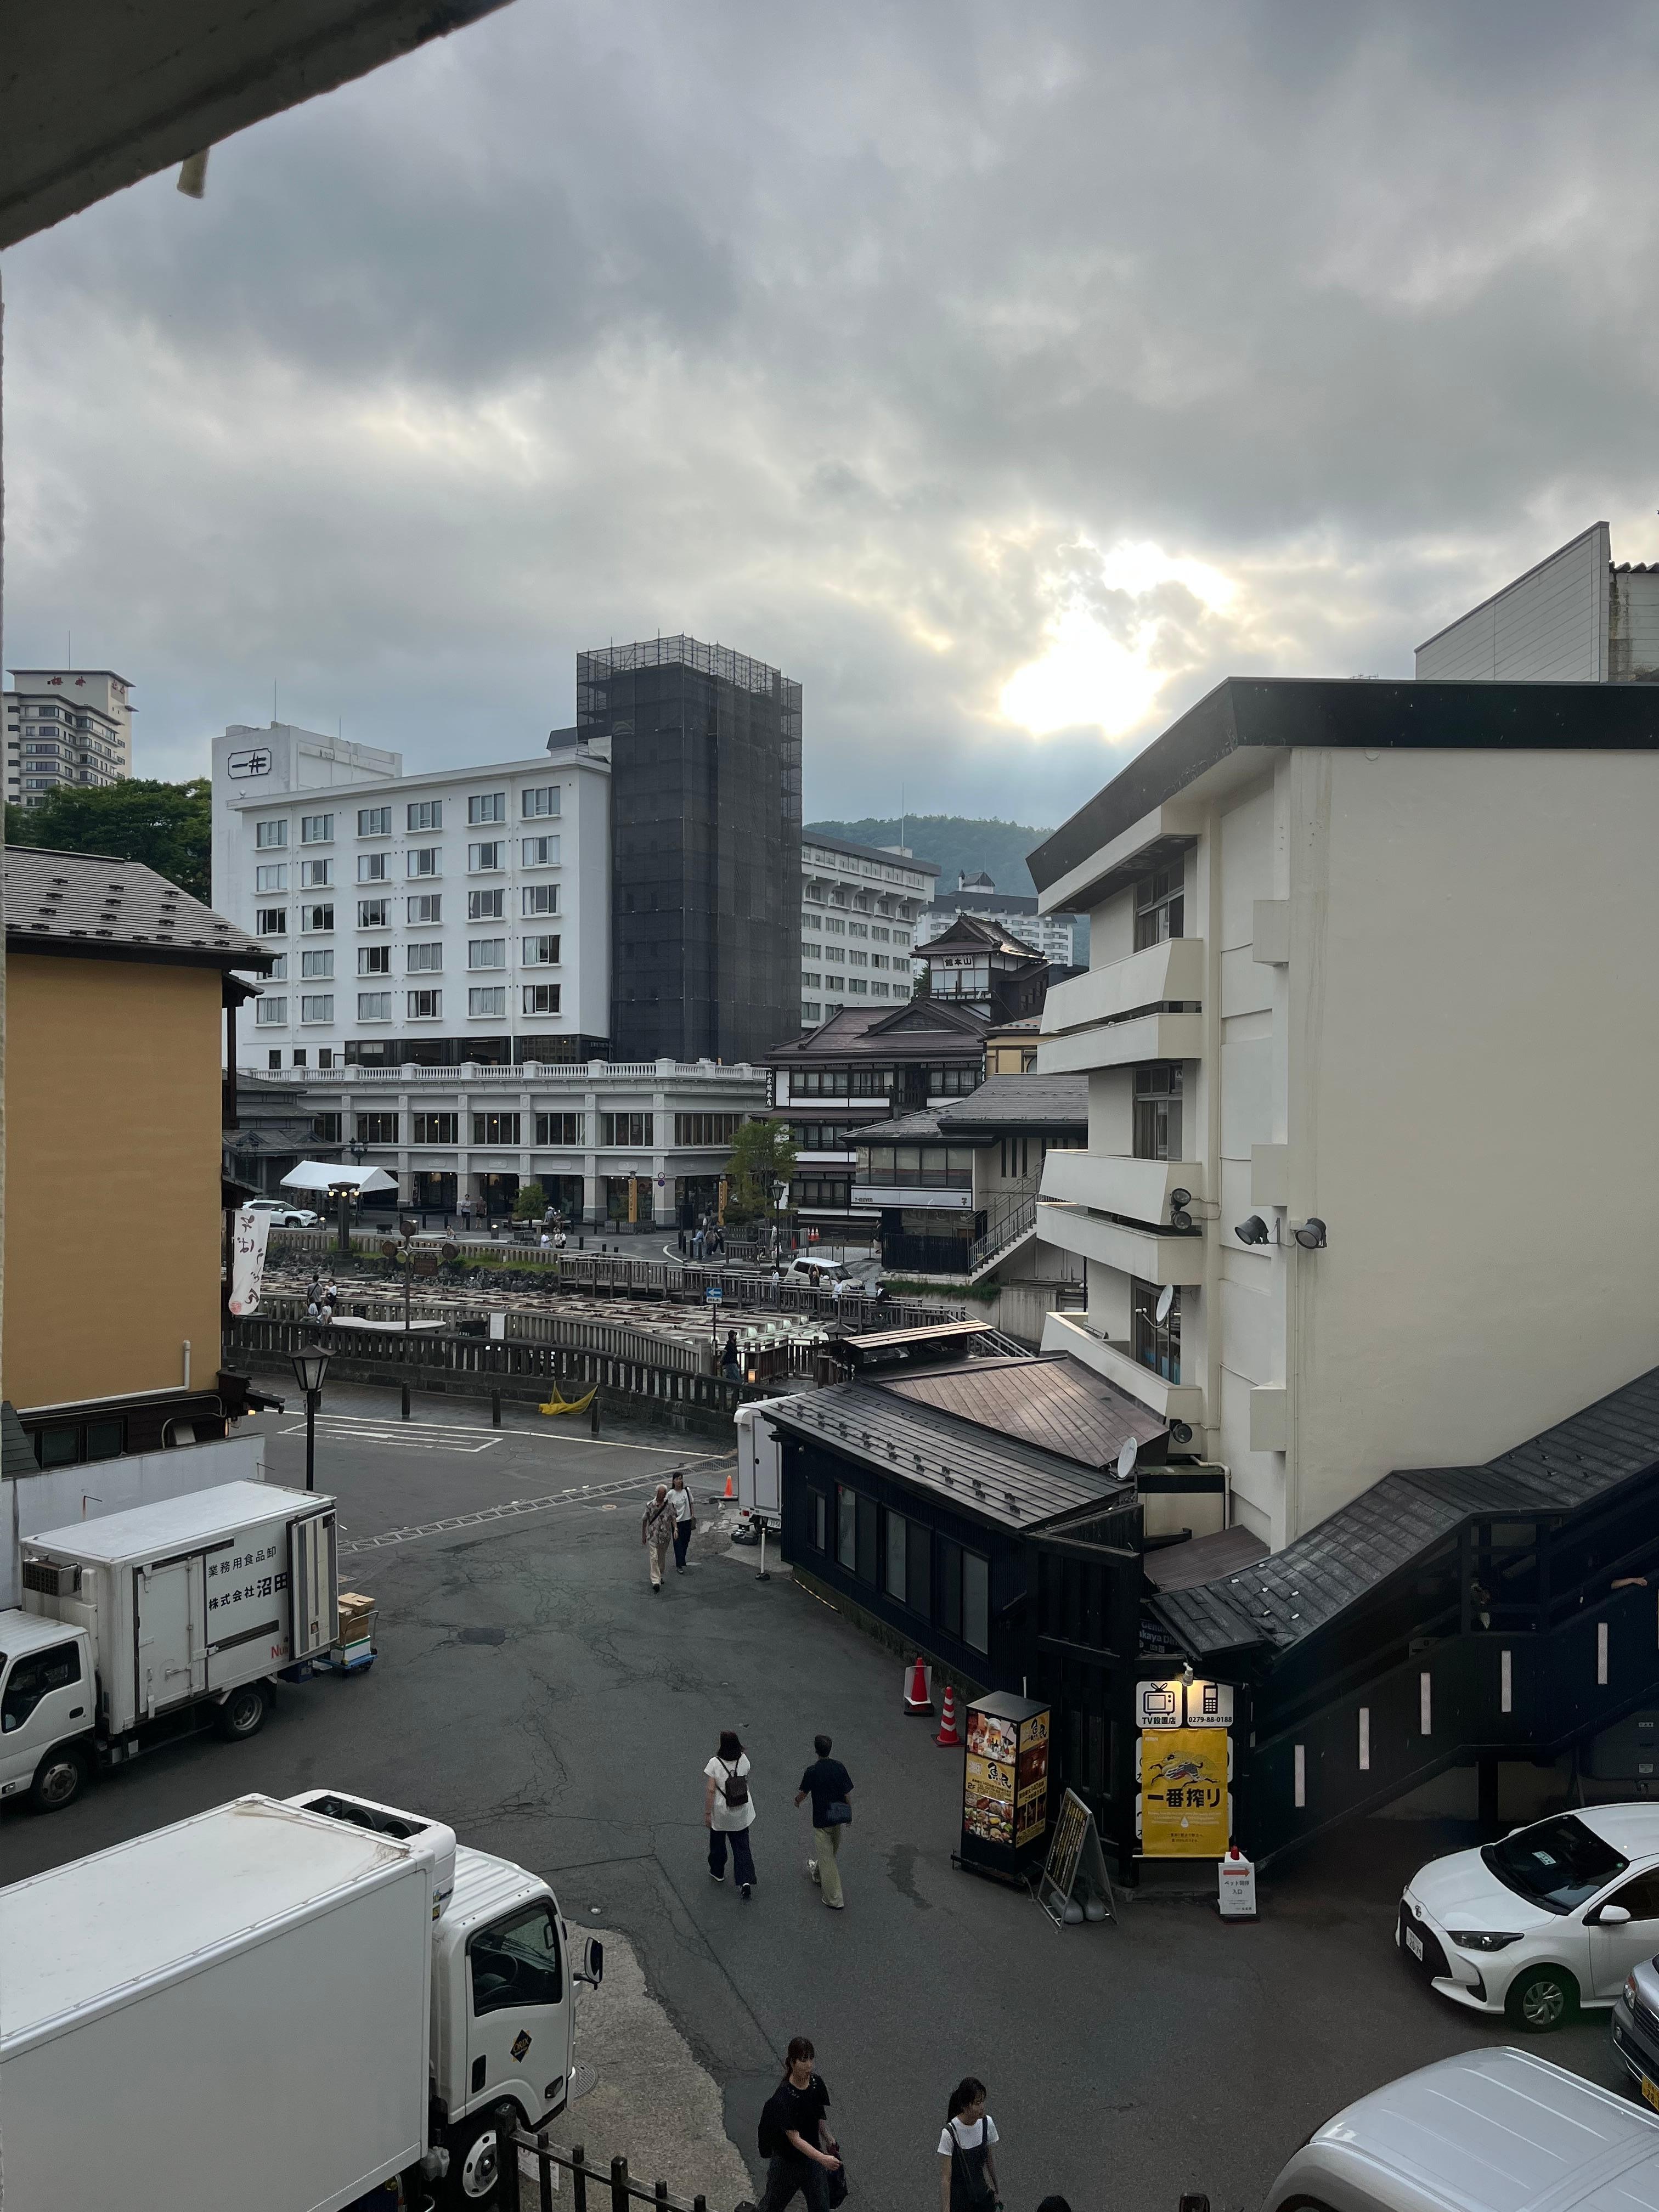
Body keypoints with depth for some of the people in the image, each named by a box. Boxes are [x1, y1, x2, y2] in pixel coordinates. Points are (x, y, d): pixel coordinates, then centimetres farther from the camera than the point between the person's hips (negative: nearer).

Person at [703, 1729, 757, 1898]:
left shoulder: (715, 1764, -22)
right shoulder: (744, 1760, -11)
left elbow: (710, 1791, -19)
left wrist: (707, 1814, -11)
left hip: (720, 1814, -2)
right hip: (741, 1813, 2)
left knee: (718, 1843, 23)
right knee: (742, 1846, 11)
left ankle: (717, 1872, 42)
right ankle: (746, 1881, -1)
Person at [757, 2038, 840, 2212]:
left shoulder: (816, 2083, -11)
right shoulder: (782, 2098, -31)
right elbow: (794, 2138, -31)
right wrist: (823, 2159, -38)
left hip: (812, 2155, 5)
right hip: (787, 2161, -5)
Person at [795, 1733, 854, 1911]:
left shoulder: (812, 1771, -19)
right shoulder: (839, 1767, -9)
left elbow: (803, 1793, -4)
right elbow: (848, 1794, -4)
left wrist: (797, 1801, 18)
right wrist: (849, 1814, 10)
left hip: (821, 1820, -5)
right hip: (838, 1818, 5)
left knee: (827, 1858, 2)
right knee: (833, 1851, 26)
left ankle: (835, 1899, 4)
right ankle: (818, 1875, 52)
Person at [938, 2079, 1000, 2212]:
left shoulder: (987, 2123, -8)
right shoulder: (949, 2133, -25)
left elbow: (990, 2160, 8)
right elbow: (945, 2178, -21)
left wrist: (997, 2191, 15)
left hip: (982, 2195, 5)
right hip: (959, 2200, -5)